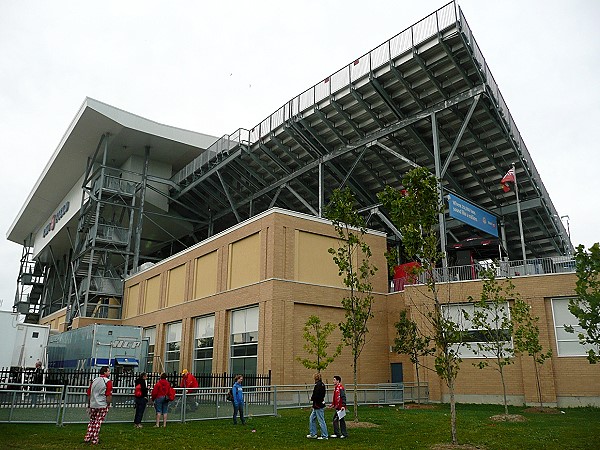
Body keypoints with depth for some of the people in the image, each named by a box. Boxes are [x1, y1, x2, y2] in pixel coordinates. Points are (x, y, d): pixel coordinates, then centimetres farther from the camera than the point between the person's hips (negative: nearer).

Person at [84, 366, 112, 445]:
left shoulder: (94, 381, 9)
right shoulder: (108, 381, -10)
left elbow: (89, 395, 12)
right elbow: (109, 395, -15)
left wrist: (89, 406, 19)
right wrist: (108, 405, -6)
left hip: (93, 405, 5)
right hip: (102, 406, -5)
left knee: (92, 421, 18)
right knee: (98, 422, 3)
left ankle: (87, 438, 20)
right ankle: (94, 440, 7)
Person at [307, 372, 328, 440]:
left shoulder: (318, 385, -20)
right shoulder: (322, 384, 10)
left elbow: (315, 395, -26)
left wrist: (311, 398, -5)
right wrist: (313, 398, 10)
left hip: (318, 406, -10)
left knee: (321, 421, -1)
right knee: (312, 419, 18)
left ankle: (325, 436, 7)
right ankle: (313, 434, 24)